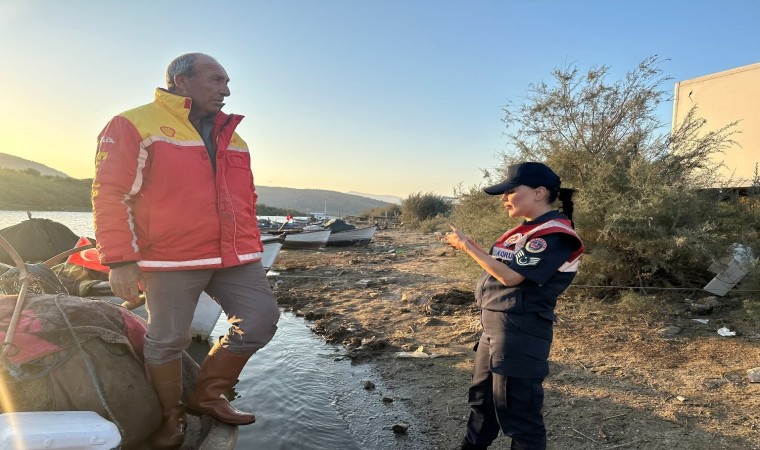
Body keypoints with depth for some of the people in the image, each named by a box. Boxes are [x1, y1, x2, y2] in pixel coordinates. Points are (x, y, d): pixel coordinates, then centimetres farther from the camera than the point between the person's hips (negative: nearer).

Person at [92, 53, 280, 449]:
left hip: (234, 258, 6)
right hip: (171, 259, -6)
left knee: (261, 318, 2)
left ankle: (206, 395, 20)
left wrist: (252, 248, 17)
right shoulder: (134, 125, 0)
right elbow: (111, 196, -6)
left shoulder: (231, 136, 19)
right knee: (168, 339, 4)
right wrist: (120, 260, -11)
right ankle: (171, 416, 29)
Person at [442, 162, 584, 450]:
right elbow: (499, 268, 14)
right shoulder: (526, 231, 13)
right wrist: (467, 245, 3)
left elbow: (510, 276, -23)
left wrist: (468, 247, -16)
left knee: (517, 412, 3)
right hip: (494, 326, 10)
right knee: (482, 398, 24)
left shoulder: (555, 234, -17)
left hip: (521, 334, -10)